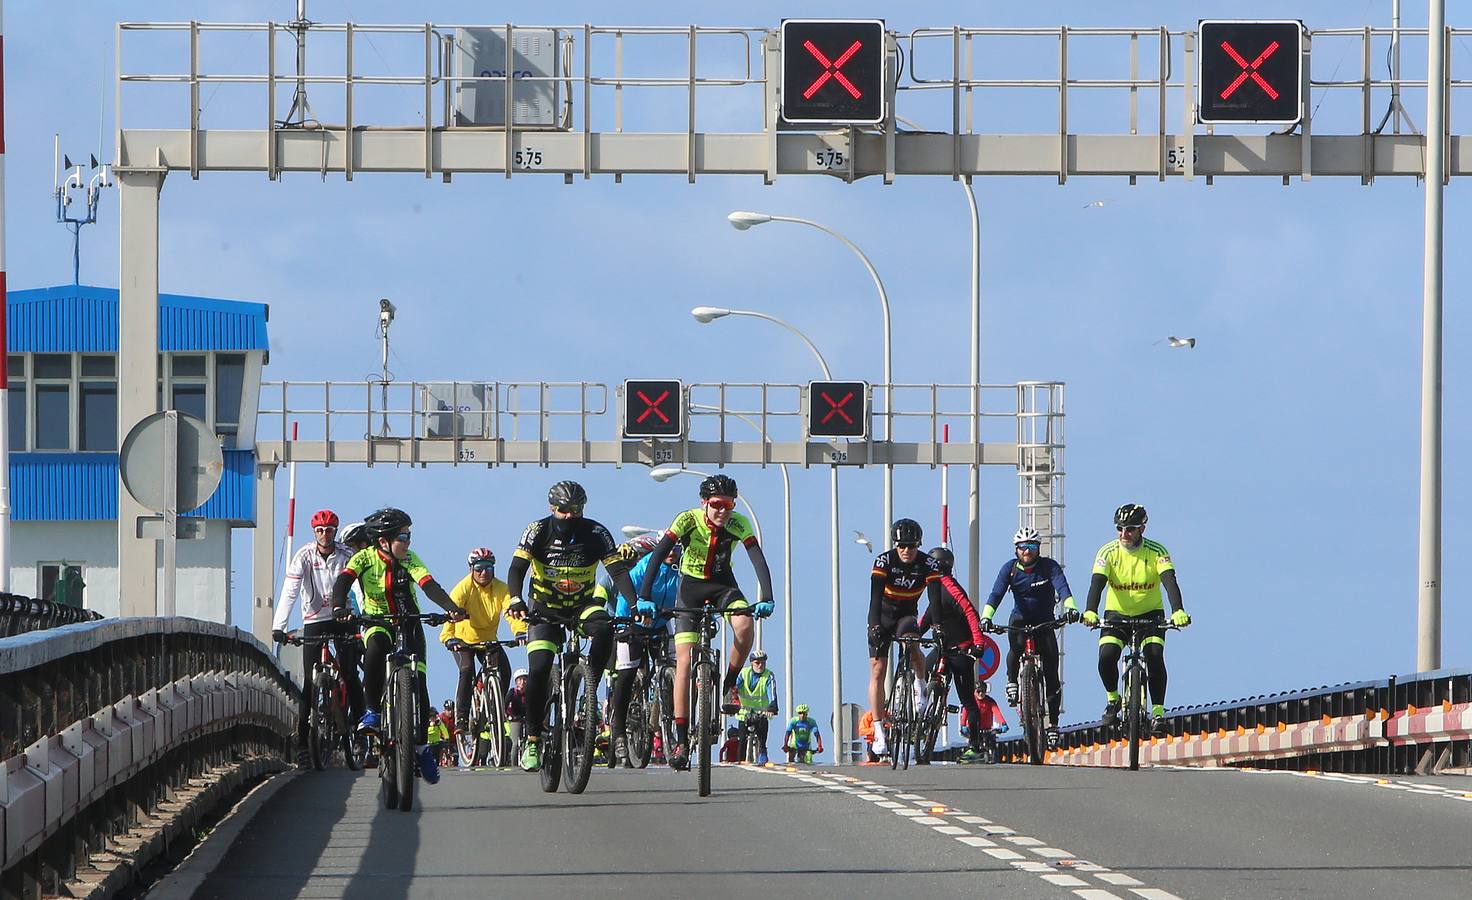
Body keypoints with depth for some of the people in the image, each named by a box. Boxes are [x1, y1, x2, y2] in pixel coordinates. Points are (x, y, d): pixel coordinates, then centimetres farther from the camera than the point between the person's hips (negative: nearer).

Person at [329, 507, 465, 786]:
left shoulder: (409, 559, -12)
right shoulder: (365, 558, -14)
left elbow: (428, 585, -25)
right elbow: (343, 581, -29)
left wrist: (450, 607, -44)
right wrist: (339, 608, -50)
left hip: (408, 625, 2)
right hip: (376, 623, -2)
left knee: (418, 681, -10)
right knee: (375, 647, -38)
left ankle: (422, 744, 8)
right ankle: (371, 711, -23)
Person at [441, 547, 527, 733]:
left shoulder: (501, 589, -13)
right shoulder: (463, 588, -20)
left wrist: (520, 632, -48)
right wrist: (448, 638, -52)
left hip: (489, 640, 3)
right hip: (464, 640, -3)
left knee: (504, 672, -17)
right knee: (467, 670, -27)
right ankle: (461, 719, -21)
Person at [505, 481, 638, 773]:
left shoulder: (596, 533, -13)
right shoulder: (538, 532, -14)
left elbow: (618, 570, -19)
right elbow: (517, 569, -23)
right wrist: (516, 601, -43)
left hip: (583, 605, 0)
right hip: (545, 609, 0)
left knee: (604, 628, -34)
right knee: (538, 671, -15)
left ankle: (590, 690, -17)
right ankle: (532, 740, -3)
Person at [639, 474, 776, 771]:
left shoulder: (739, 524, -19)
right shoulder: (688, 520, -23)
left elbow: (759, 560, -26)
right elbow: (657, 555, -28)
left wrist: (766, 598, -40)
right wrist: (644, 597, -39)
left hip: (723, 583, 1)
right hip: (691, 585, -1)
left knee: (745, 625, -31)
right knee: (684, 662, -11)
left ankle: (730, 685, -4)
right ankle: (681, 741, -9)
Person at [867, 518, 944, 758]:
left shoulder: (929, 564, -17)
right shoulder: (884, 561, -21)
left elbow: (935, 600, -25)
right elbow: (876, 596, -30)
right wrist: (875, 626, -44)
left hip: (907, 615, 1)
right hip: (883, 616, -1)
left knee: (911, 643, -33)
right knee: (878, 668, -11)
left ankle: (923, 689, -8)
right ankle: (878, 731, -11)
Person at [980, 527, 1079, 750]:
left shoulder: (1049, 566, -12)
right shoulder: (1010, 568, -8)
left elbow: (1062, 587, -28)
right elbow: (996, 593, -20)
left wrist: (1070, 606, -49)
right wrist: (986, 617, -38)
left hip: (1045, 622, 0)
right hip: (1020, 620, 0)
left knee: (1051, 676, -6)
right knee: (1016, 645, -35)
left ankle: (1053, 724, 3)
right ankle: (1012, 683, -10)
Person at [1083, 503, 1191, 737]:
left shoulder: (1156, 552, -15)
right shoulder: (1108, 552, -13)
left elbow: (1170, 582, -28)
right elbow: (1097, 583, -25)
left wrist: (1178, 611, -46)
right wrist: (1090, 612, -44)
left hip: (1150, 613, -1)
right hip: (1117, 613, 1)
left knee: (1154, 657, -24)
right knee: (1106, 657, -22)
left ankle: (1158, 712, -12)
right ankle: (1112, 700, 6)